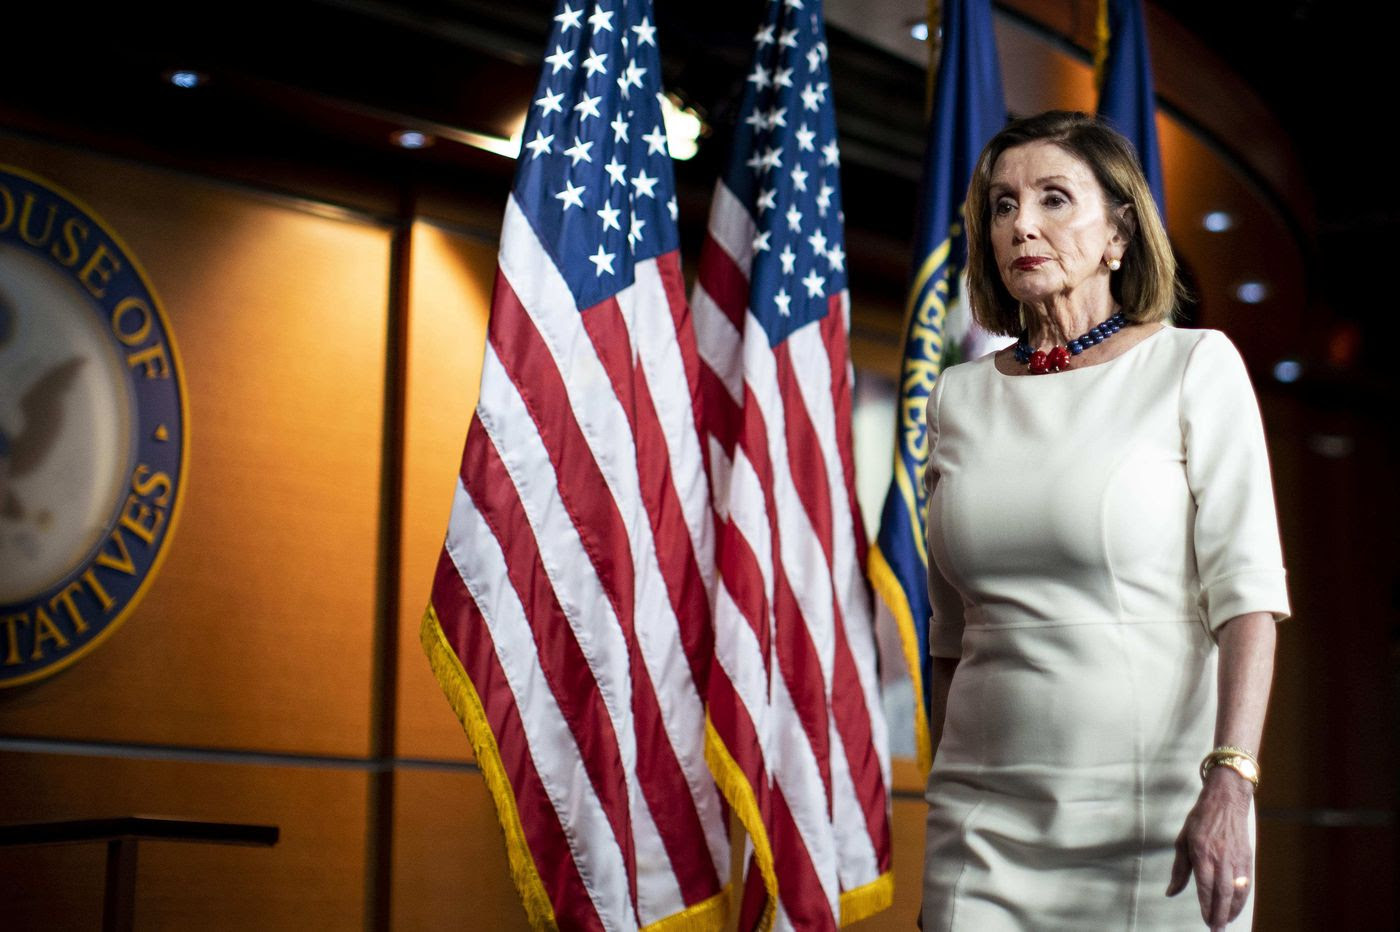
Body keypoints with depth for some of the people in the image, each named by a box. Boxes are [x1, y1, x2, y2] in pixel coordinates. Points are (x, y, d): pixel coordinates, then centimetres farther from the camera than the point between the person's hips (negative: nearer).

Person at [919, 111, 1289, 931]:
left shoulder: (1194, 366, -1)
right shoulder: (961, 396, 10)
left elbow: (1248, 585, -10)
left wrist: (1229, 780, -21)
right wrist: (946, 803, 14)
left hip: (1160, 808, -3)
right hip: (987, 820, 3)